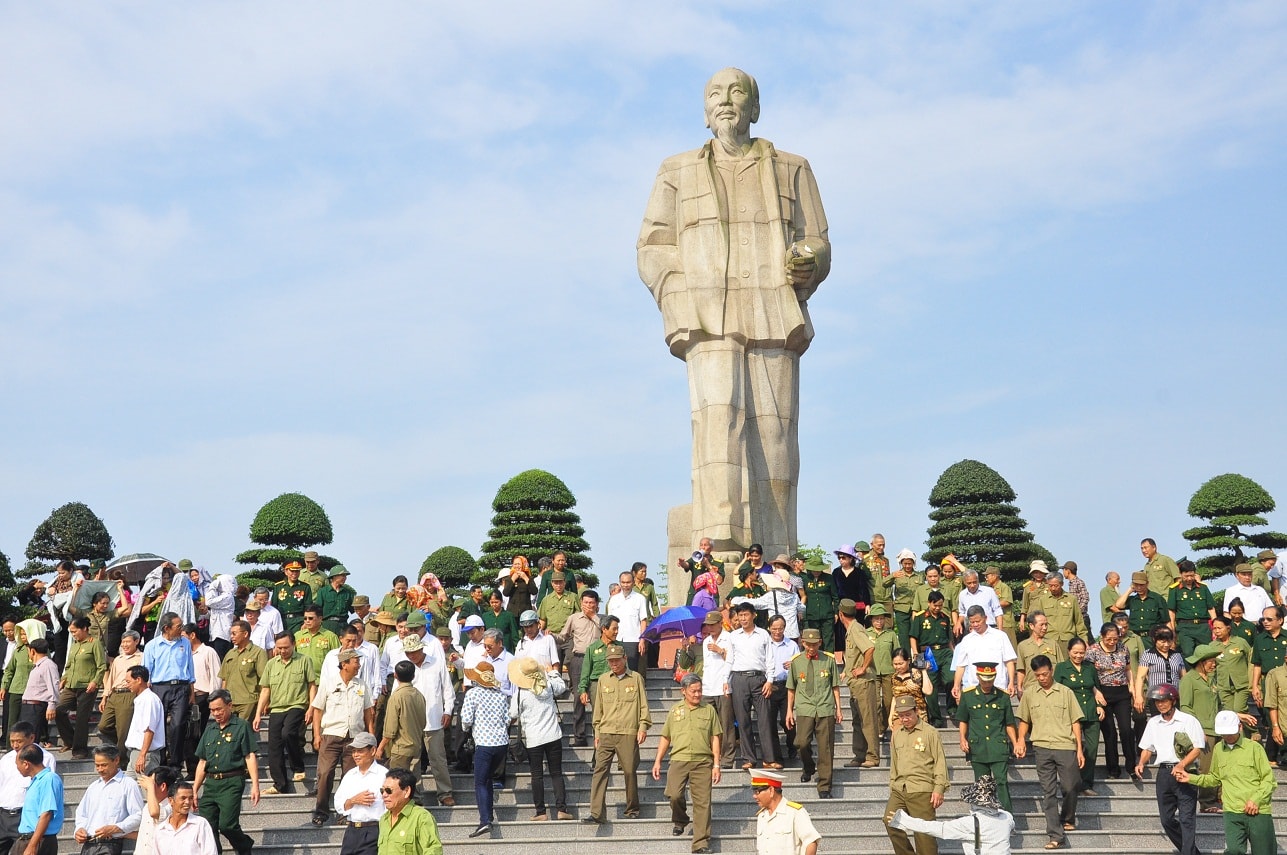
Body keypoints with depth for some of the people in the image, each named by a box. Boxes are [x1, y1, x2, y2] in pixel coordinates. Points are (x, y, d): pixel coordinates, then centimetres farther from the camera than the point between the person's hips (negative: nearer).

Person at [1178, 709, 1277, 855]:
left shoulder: (1254, 747, -3)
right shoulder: (1218, 750, 11)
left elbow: (1269, 780, -1)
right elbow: (1215, 778, 25)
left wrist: (1256, 800, -14)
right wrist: (1191, 778, 14)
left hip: (1258, 812, -2)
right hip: (1232, 812, 2)